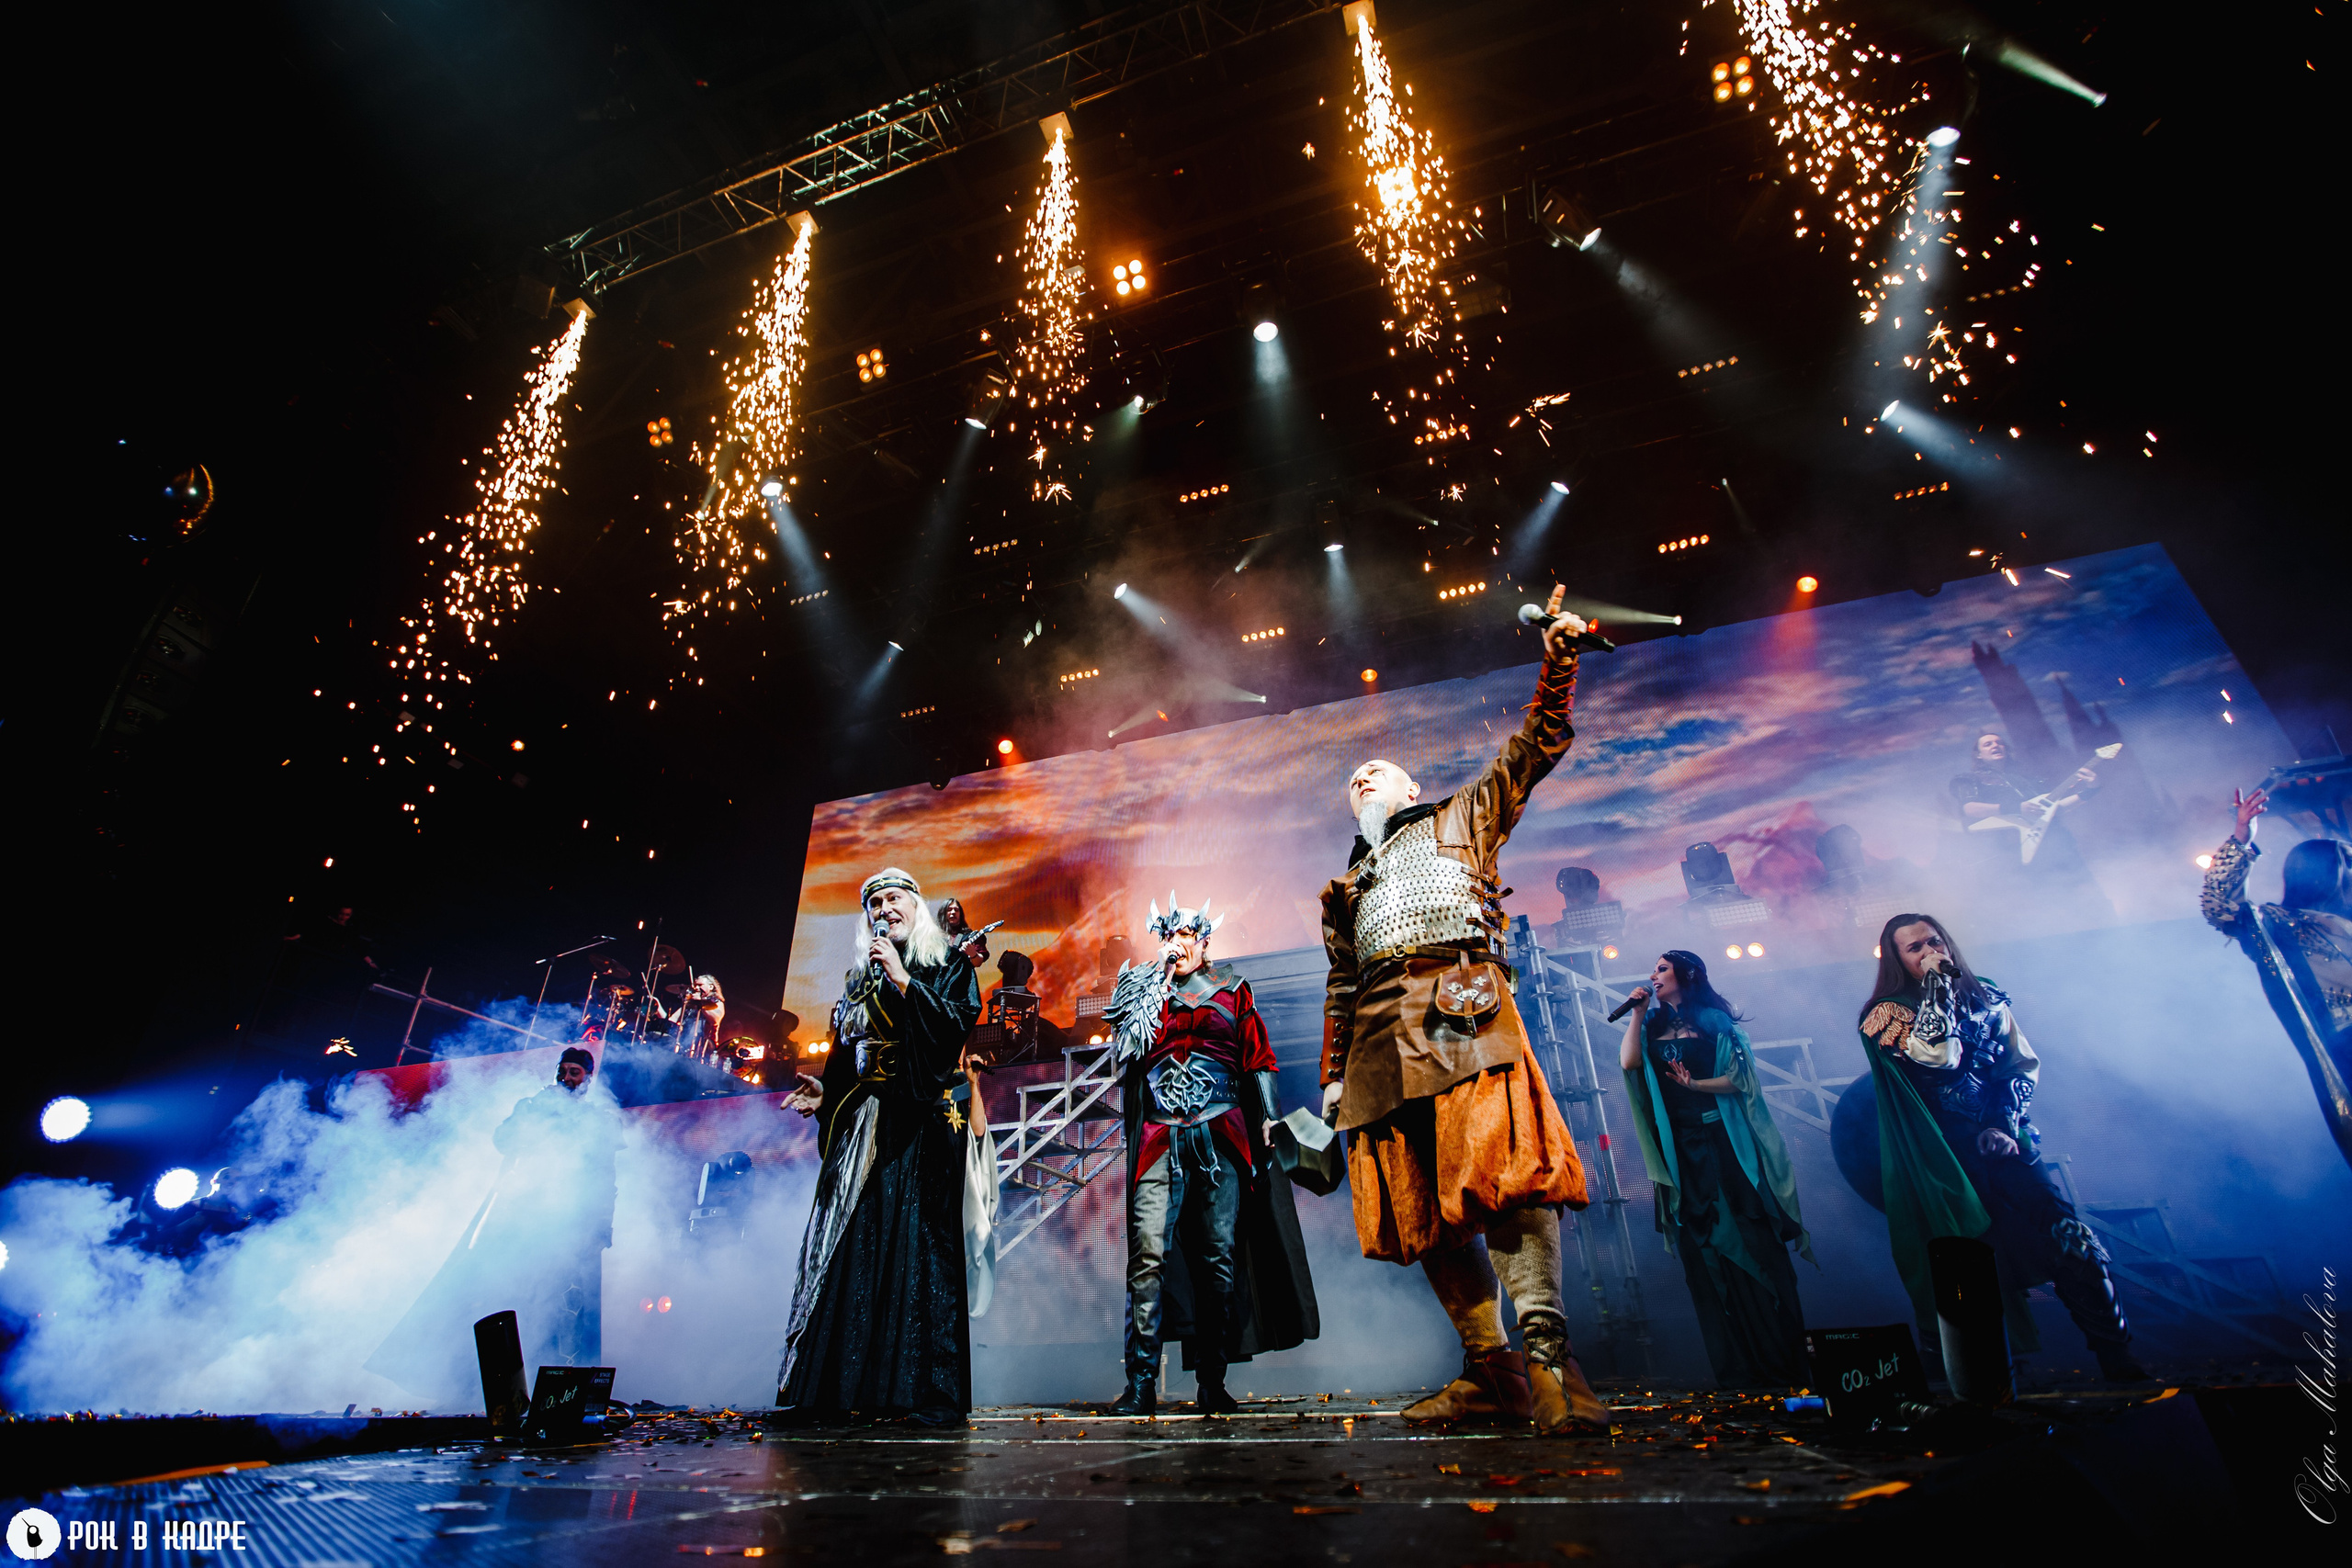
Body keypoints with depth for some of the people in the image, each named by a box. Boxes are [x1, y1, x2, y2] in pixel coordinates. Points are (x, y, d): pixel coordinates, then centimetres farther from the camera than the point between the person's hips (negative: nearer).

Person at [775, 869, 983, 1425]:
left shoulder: (948, 965, 6)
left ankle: (929, 1391, -6)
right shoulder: (858, 978, 20)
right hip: (862, 1125, 5)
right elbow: (845, 1057, 20)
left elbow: (956, 1025, -10)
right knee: (852, 1243, 0)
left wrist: (902, 979, -12)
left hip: (924, 1121, -5)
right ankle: (836, 1386, 6)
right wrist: (826, 1093, 3)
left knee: (920, 1241, -9)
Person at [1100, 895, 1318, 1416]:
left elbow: (1257, 1060, 13)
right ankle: (1141, 1383, -5)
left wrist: (1267, 1120, 3)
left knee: (1220, 1256, -1)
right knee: (1148, 1253, -11)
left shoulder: (1232, 992, 16)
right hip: (1159, 1139, 0)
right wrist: (1159, 991, 3)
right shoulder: (1141, 993, 18)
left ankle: (1212, 1383, 8)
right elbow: (1125, 1055, 7)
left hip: (1222, 1134, 0)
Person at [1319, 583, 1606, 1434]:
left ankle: (1547, 1351, -13)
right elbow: (1340, 991, 26)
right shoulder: (1348, 890, 31)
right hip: (1381, 1035, 4)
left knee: (1503, 1170, -18)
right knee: (1421, 1203, 0)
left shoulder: (1463, 818, 24)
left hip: (1461, 1009, -4)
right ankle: (1491, 1369, 8)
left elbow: (1539, 744, 17)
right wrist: (1334, 1075, 17)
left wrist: (1558, 658, 7)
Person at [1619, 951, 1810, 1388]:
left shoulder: (1714, 1021, 2)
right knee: (1702, 1252, 4)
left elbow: (1741, 1077, -6)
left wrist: (1696, 1083, -18)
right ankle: (1737, 1369, 13)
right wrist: (1637, 1013, -1)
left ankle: (1782, 1361, 10)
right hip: (1679, 1149, 4)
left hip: (1723, 1143, -4)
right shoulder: (1651, 1025, 13)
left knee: (1751, 1242, -2)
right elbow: (1629, 1062, -4)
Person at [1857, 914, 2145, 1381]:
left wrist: (2004, 1124, -4)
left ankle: (2119, 1362, 5)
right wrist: (1937, 984, -13)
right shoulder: (1888, 1012, -2)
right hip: (1950, 1162, -4)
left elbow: (2023, 1063, 10)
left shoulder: (1986, 998, 12)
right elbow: (1937, 1056, -19)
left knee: (2074, 1246, -7)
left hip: (2004, 1144, 4)